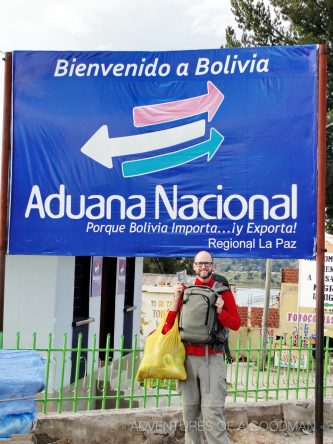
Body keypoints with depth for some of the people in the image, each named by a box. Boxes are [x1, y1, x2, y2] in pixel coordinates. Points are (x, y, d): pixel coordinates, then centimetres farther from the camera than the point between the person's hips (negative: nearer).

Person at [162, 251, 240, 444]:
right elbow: (171, 322, 12)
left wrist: (220, 312, -15)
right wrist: (177, 298, 0)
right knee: (190, 410, 7)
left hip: (212, 358, -3)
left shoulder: (223, 292, 5)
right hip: (188, 357, 3)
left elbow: (236, 323, 2)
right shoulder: (185, 290, 12)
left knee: (212, 411, -10)